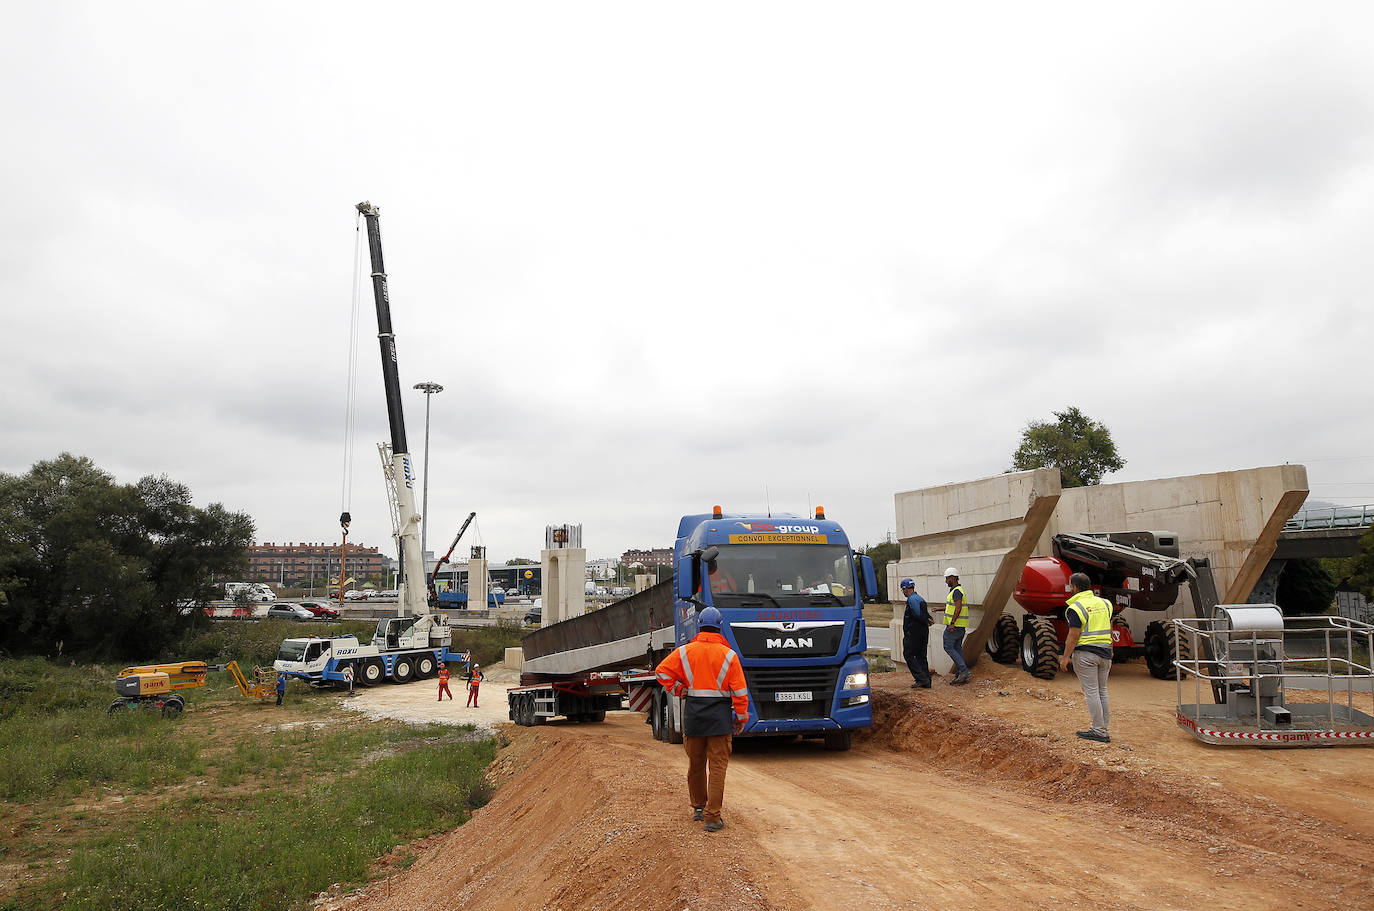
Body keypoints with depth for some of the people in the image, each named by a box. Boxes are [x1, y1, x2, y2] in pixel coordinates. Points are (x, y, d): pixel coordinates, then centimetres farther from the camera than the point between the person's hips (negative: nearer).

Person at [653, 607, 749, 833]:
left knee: (695, 763, 17)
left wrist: (678, 690, 8)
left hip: (693, 712, 3)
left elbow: (662, 671, -2)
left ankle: (698, 807, 31)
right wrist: (741, 717, 6)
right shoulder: (728, 655, -4)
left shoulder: (685, 652, 1)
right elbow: (739, 690, -3)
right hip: (720, 714, -3)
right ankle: (712, 816, -4)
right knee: (717, 766, 0)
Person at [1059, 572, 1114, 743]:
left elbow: (1074, 635, -16)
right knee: (1102, 691, 14)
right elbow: (1110, 630, 15)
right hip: (1105, 652, 7)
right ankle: (1103, 728, 18)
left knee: (1091, 692, -2)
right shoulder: (1104, 603, 10)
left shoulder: (1076, 608, -12)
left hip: (1086, 653, -7)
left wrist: (1065, 657, -11)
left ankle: (1099, 731, -1)